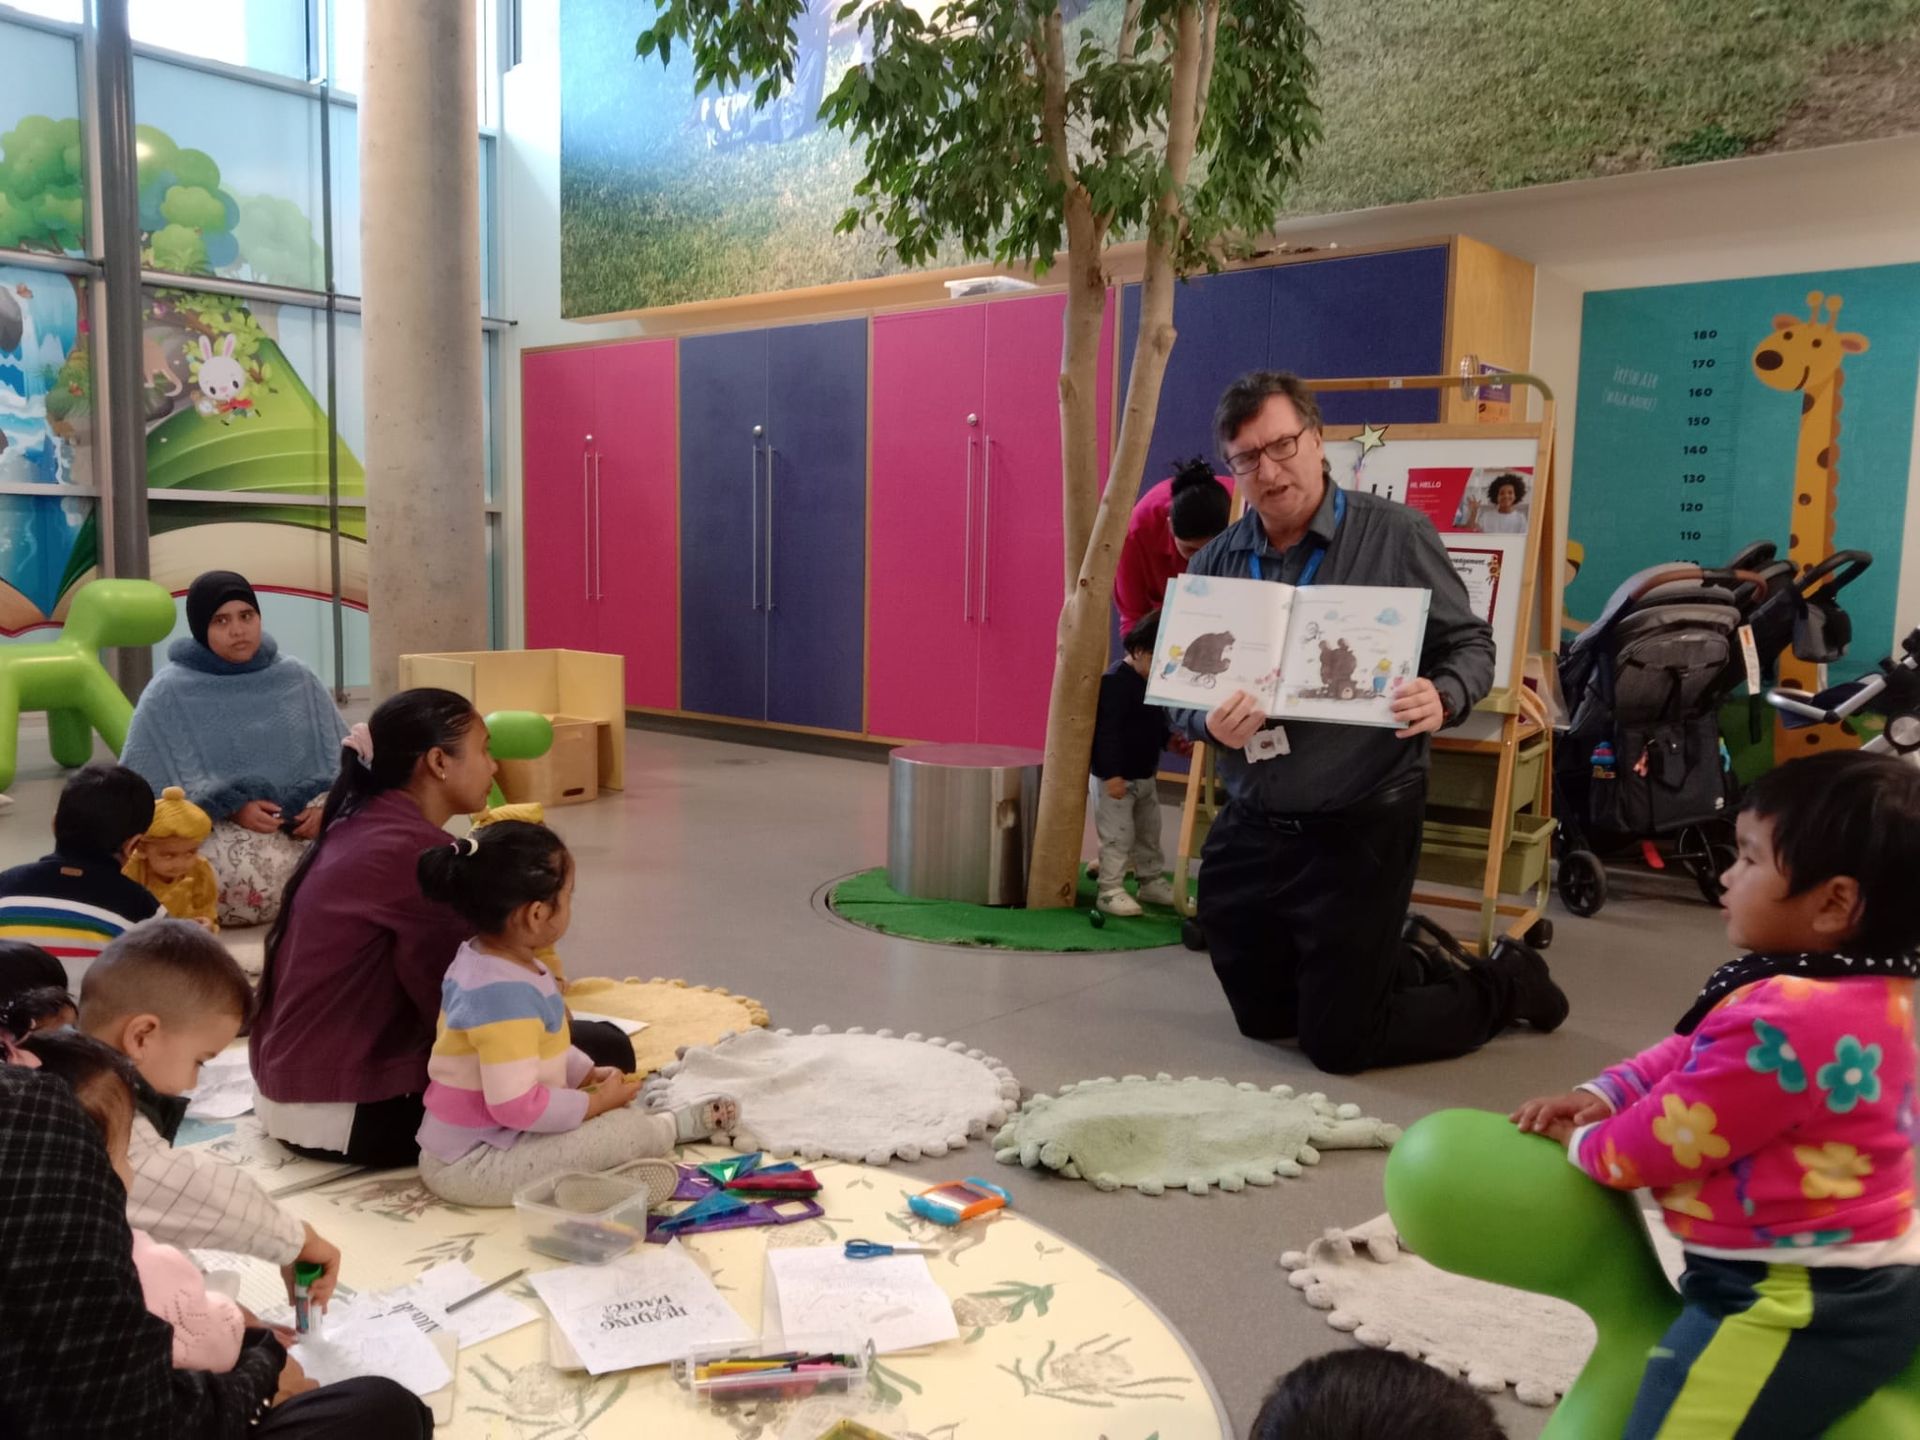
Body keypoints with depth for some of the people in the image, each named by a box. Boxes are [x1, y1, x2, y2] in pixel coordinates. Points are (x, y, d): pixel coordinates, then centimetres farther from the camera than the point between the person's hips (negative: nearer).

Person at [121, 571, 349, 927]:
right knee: (253, 875, -37)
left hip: (303, 825, 3)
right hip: (214, 831, -3)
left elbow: (342, 760, 10)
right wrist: (232, 808, -18)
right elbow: (153, 789, -3)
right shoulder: (168, 694, 2)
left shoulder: (297, 680, 11)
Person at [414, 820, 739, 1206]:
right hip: (475, 1165, -11)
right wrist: (596, 1102, -19)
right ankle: (671, 1126, 14)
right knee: (629, 1134, -13)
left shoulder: (479, 959, 3)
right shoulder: (504, 993, -31)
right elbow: (517, 1105, -33)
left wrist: (589, 1074, 11)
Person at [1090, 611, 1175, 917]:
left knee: (1149, 834, 18)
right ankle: (1110, 891, 3)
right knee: (1118, 836, -5)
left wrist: (1171, 741, 2)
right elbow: (1106, 731, -26)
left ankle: (1152, 883, 31)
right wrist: (1112, 774, -28)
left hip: (1146, 775, 10)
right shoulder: (1115, 682, -21)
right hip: (1116, 776, -10)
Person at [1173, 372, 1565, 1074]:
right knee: (1263, 1020, 20)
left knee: (1340, 1043, 3)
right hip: (1250, 831, 5)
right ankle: (1414, 968, 43)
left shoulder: (1395, 535, -8)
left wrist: (1443, 699, -24)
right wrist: (1209, 722, -19)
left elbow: (1471, 644, -1)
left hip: (1360, 830, -5)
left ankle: (1505, 985, 28)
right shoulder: (1215, 564, 1)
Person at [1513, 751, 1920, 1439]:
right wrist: (1603, 1093, 3)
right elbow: (1694, 1053, 11)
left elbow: (1664, 1143, -19)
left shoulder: (1782, 1021, -31)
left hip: (1800, 1305, -10)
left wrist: (1582, 1141, 1)